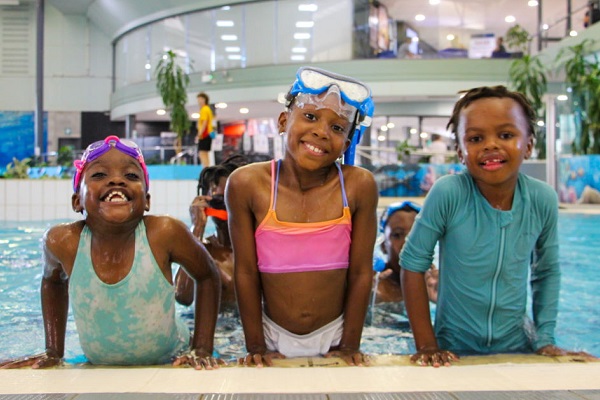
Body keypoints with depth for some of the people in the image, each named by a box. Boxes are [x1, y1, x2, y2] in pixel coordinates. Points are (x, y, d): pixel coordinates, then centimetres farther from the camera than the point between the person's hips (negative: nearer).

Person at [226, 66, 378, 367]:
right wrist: (256, 347, -4)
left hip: (334, 336, 0)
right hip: (274, 339, 0)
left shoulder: (359, 186, -13)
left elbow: (361, 273, -7)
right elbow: (246, 273, -8)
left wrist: (350, 346, -4)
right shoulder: (246, 184, -14)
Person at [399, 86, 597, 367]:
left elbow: (547, 272, 2)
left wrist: (545, 339, 1)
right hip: (454, 349, -2)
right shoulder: (447, 193, -22)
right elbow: (413, 262, -14)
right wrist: (426, 345, -12)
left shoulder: (543, 201, -13)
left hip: (517, 345, 3)